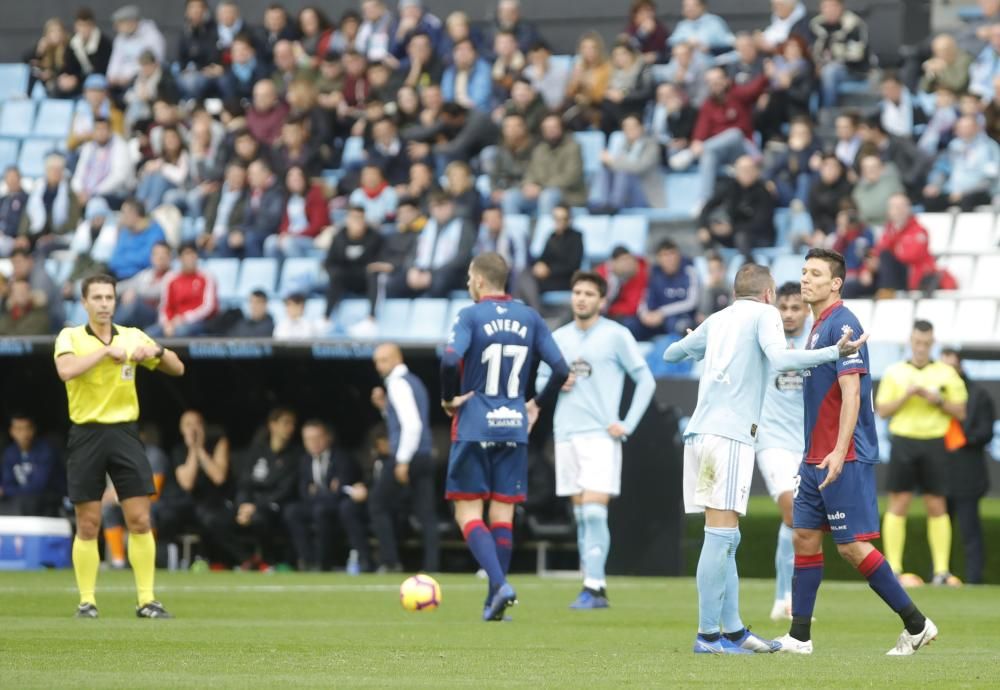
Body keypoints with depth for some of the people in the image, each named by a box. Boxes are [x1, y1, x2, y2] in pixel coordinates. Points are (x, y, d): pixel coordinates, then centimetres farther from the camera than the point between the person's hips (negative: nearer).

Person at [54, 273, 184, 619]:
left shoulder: (133, 336, 8)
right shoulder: (70, 337, -1)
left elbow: (177, 369, 11)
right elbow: (66, 370, -22)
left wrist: (157, 351, -10)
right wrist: (107, 350, -22)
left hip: (124, 432, 2)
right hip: (87, 435, -2)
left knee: (140, 520, -3)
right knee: (88, 525, 0)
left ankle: (146, 600, 2)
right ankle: (87, 601, 8)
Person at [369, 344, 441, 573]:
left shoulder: (398, 384, -10)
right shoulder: (415, 382, 18)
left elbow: (412, 424, -20)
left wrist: (402, 461, -20)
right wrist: (383, 407, 16)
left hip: (405, 455, -8)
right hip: (425, 455, 8)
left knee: (380, 506, 5)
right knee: (426, 513, 3)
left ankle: (390, 562, 2)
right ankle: (432, 565, -3)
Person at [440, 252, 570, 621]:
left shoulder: (470, 317, -6)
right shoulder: (530, 318, 7)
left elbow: (450, 360, -22)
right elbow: (561, 370, 3)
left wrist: (449, 399, -7)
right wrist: (538, 405, 15)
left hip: (473, 428, -4)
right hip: (514, 428, 4)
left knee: (468, 513, 0)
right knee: (503, 513, 8)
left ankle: (500, 583, -20)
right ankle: (494, 604, 7)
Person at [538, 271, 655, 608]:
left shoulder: (616, 335, -1)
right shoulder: (559, 338, 13)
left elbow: (646, 381, -1)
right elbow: (540, 381, 20)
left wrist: (627, 425, -8)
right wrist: (556, 384, -4)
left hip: (601, 435, -5)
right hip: (566, 436, 5)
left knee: (594, 511, -15)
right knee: (581, 515, 5)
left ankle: (594, 587, -16)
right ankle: (595, 588, 10)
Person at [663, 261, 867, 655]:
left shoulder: (717, 320, 21)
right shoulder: (764, 314, 3)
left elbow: (671, 353, 34)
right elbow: (780, 359, -15)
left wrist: (697, 347, 55)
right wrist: (836, 352, -17)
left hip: (699, 431, 8)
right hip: (729, 434, -8)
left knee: (725, 537, 11)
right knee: (721, 535, -10)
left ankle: (732, 630, 13)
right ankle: (708, 634, -13)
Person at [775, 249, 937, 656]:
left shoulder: (841, 325, -13)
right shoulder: (818, 326, 15)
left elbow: (851, 393, -21)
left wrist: (839, 451, -28)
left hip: (845, 458, -10)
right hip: (816, 457, 10)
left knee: (852, 546, -8)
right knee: (805, 538, 7)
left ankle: (916, 624, -1)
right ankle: (799, 637, 10)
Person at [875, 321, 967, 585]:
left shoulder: (946, 373, 8)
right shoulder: (894, 372, 7)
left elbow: (960, 413, 8)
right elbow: (882, 411, 5)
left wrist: (937, 400, -9)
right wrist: (906, 396, -10)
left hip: (934, 444, 0)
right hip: (903, 441, 0)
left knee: (937, 506, -1)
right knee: (898, 504, -4)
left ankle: (942, 570, 0)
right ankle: (893, 569, -2)